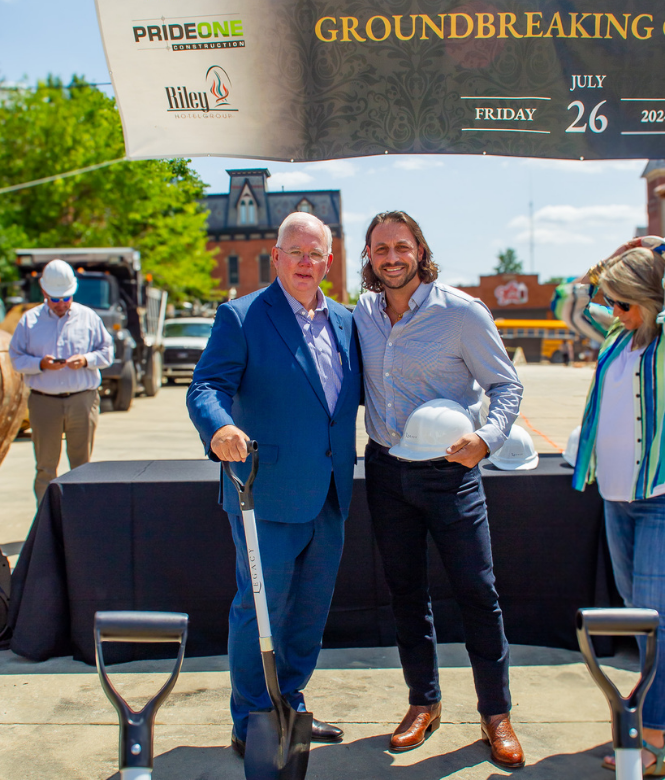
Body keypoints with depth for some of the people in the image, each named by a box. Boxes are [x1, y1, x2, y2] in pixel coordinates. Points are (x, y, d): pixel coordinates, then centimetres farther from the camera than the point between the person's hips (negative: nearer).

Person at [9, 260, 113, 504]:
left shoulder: (88, 317, 8)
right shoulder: (29, 320, 8)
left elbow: (107, 351, 9)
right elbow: (16, 358, 5)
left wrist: (86, 360, -11)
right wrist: (41, 363, -13)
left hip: (83, 399, 0)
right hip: (44, 401, 0)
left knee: (81, 464, 5)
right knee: (46, 467, 2)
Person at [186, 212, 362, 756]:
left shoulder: (345, 321, 12)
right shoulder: (241, 317, -6)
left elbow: (360, 392, 19)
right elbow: (207, 387, -14)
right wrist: (219, 427, -34)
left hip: (329, 497, 6)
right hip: (269, 493, -6)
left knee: (311, 609, 16)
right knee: (260, 608, 3)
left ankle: (290, 707, 34)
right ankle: (252, 724, 21)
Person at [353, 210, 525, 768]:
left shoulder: (462, 312, -11)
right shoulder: (363, 314, 3)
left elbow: (507, 385, -7)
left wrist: (486, 438, -25)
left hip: (448, 471, -4)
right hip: (386, 469, 4)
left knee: (477, 592, 0)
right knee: (406, 591, 13)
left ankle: (496, 713, 18)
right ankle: (424, 703, 30)